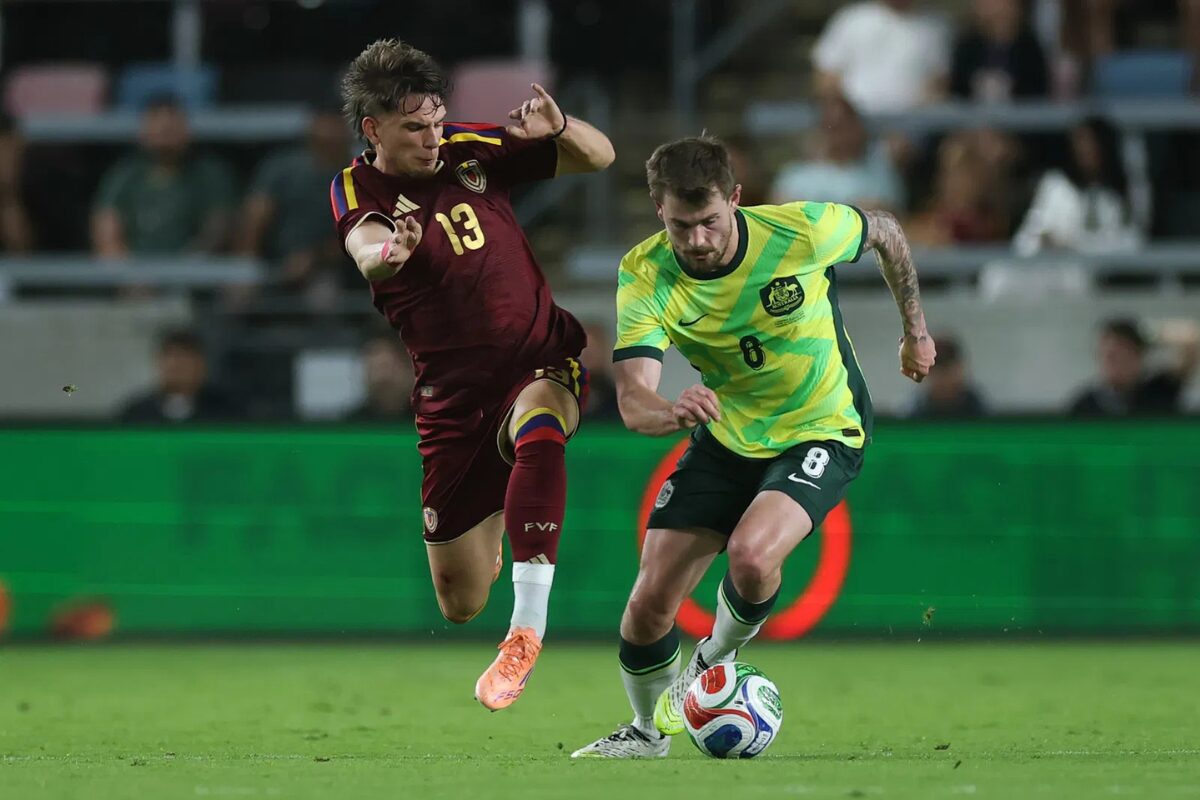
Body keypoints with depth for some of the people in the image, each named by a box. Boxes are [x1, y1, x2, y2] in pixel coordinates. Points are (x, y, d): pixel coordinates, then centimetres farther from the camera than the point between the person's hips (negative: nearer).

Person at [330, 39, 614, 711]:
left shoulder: (473, 151, 0)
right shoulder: (357, 192, -8)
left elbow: (599, 157, 6)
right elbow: (367, 246, -32)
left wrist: (557, 128, -16)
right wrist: (387, 251, -57)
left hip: (542, 364, 0)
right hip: (453, 396, 0)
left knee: (537, 431, -40)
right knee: (460, 604, 5)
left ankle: (527, 630, -39)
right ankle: (487, 535, 45)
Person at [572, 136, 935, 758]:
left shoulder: (801, 231, -24)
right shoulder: (645, 276, -21)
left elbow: (885, 232, -1)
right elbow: (632, 401, -31)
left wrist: (915, 329, 11)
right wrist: (675, 412, -54)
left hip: (821, 432, -3)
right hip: (724, 440, 3)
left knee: (751, 556, -30)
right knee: (649, 605, -3)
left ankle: (714, 664, 3)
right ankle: (648, 730, 29)